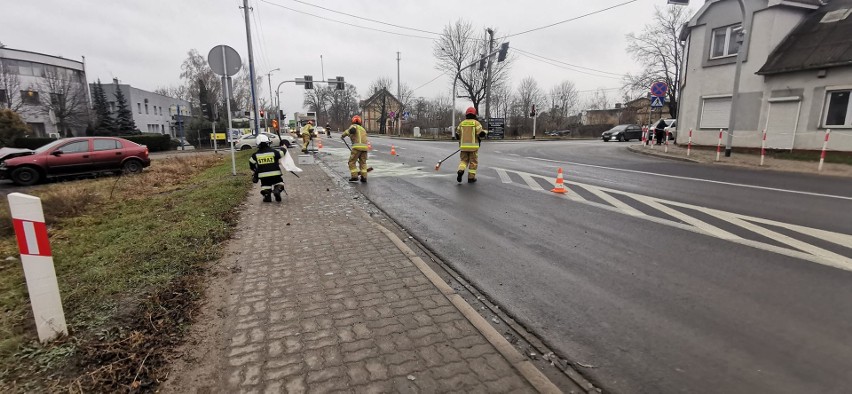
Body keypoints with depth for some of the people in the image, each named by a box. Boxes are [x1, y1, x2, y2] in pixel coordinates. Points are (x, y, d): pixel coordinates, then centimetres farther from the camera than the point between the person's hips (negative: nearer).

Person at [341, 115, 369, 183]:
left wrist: (343, 135, -2)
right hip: (364, 146, 6)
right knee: (363, 162, 15)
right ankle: (364, 177, 9)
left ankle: (354, 176, 1)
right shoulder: (363, 129, 30)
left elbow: (352, 130, -15)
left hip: (357, 146, -6)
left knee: (352, 161, 6)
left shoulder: (354, 126, 10)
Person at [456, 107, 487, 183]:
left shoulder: (461, 123, 7)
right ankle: (471, 177, 9)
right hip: (473, 146, -3)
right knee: (473, 162, 7)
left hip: (463, 146, 3)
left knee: (464, 160, 15)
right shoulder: (476, 123, -5)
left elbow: (457, 135, 11)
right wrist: (480, 137, 10)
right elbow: (481, 134, -12)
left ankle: (460, 170, -11)